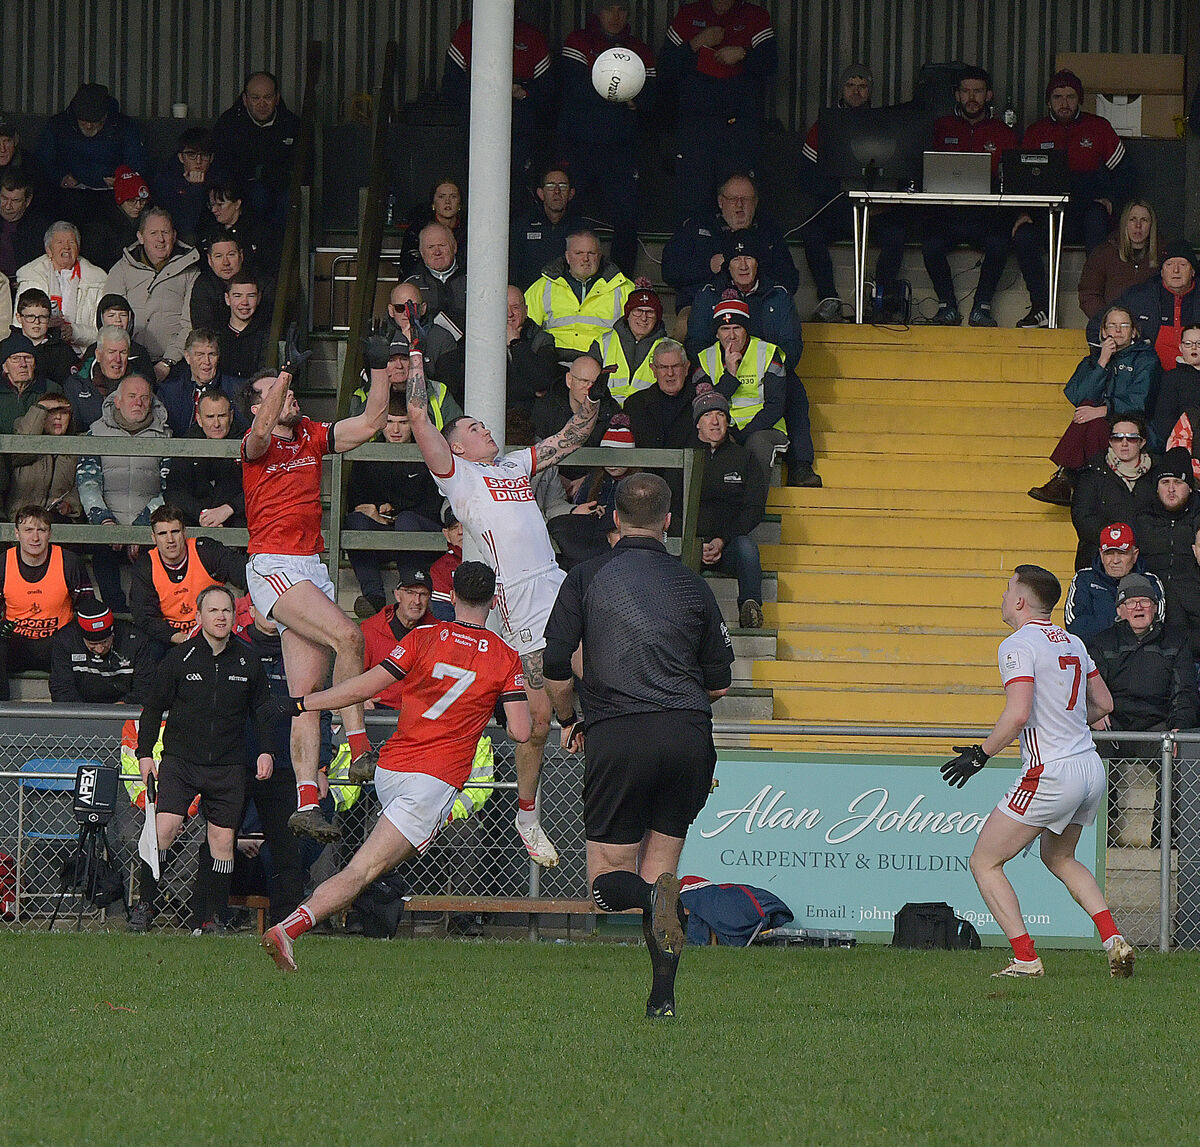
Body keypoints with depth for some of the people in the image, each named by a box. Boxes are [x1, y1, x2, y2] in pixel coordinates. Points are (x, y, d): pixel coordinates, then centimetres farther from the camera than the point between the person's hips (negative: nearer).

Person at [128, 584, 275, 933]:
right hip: (180, 761, -2)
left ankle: (216, 913, 9)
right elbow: (154, 707, 7)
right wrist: (144, 753, 4)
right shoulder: (179, 659, -1)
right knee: (165, 826, -16)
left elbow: (262, 709, 18)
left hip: (228, 767, 2)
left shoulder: (248, 663, 6)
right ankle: (146, 902, -4)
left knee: (223, 839, 1)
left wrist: (266, 750, 8)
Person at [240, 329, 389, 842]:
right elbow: (264, 429, -27)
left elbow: (371, 422, 18)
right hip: (272, 566, -7)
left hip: (312, 567, 7)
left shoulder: (313, 437, 16)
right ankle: (359, 749, -19)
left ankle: (306, 803, -6)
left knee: (307, 692, -1)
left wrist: (380, 367, 9)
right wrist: (290, 368, -34)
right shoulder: (257, 445, -3)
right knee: (347, 635, -26)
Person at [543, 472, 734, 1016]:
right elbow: (719, 684, 15)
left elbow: (555, 667, 3)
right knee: (660, 864, 14)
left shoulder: (587, 577, 6)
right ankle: (663, 996, 3)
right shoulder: (691, 584, 11)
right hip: (688, 736, 2)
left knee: (608, 875, 5)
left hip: (617, 733, -2)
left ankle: (651, 896, -30)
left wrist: (570, 722, 21)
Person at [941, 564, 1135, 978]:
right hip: (1091, 769, 8)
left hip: (1051, 773, -8)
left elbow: (1018, 715, -23)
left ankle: (1026, 958, -6)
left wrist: (980, 754, -12)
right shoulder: (1072, 643, 12)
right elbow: (1103, 704, 19)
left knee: (985, 863, 2)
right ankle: (1114, 940, 14)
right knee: (1058, 858, 30)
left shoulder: (1018, 645, -12)